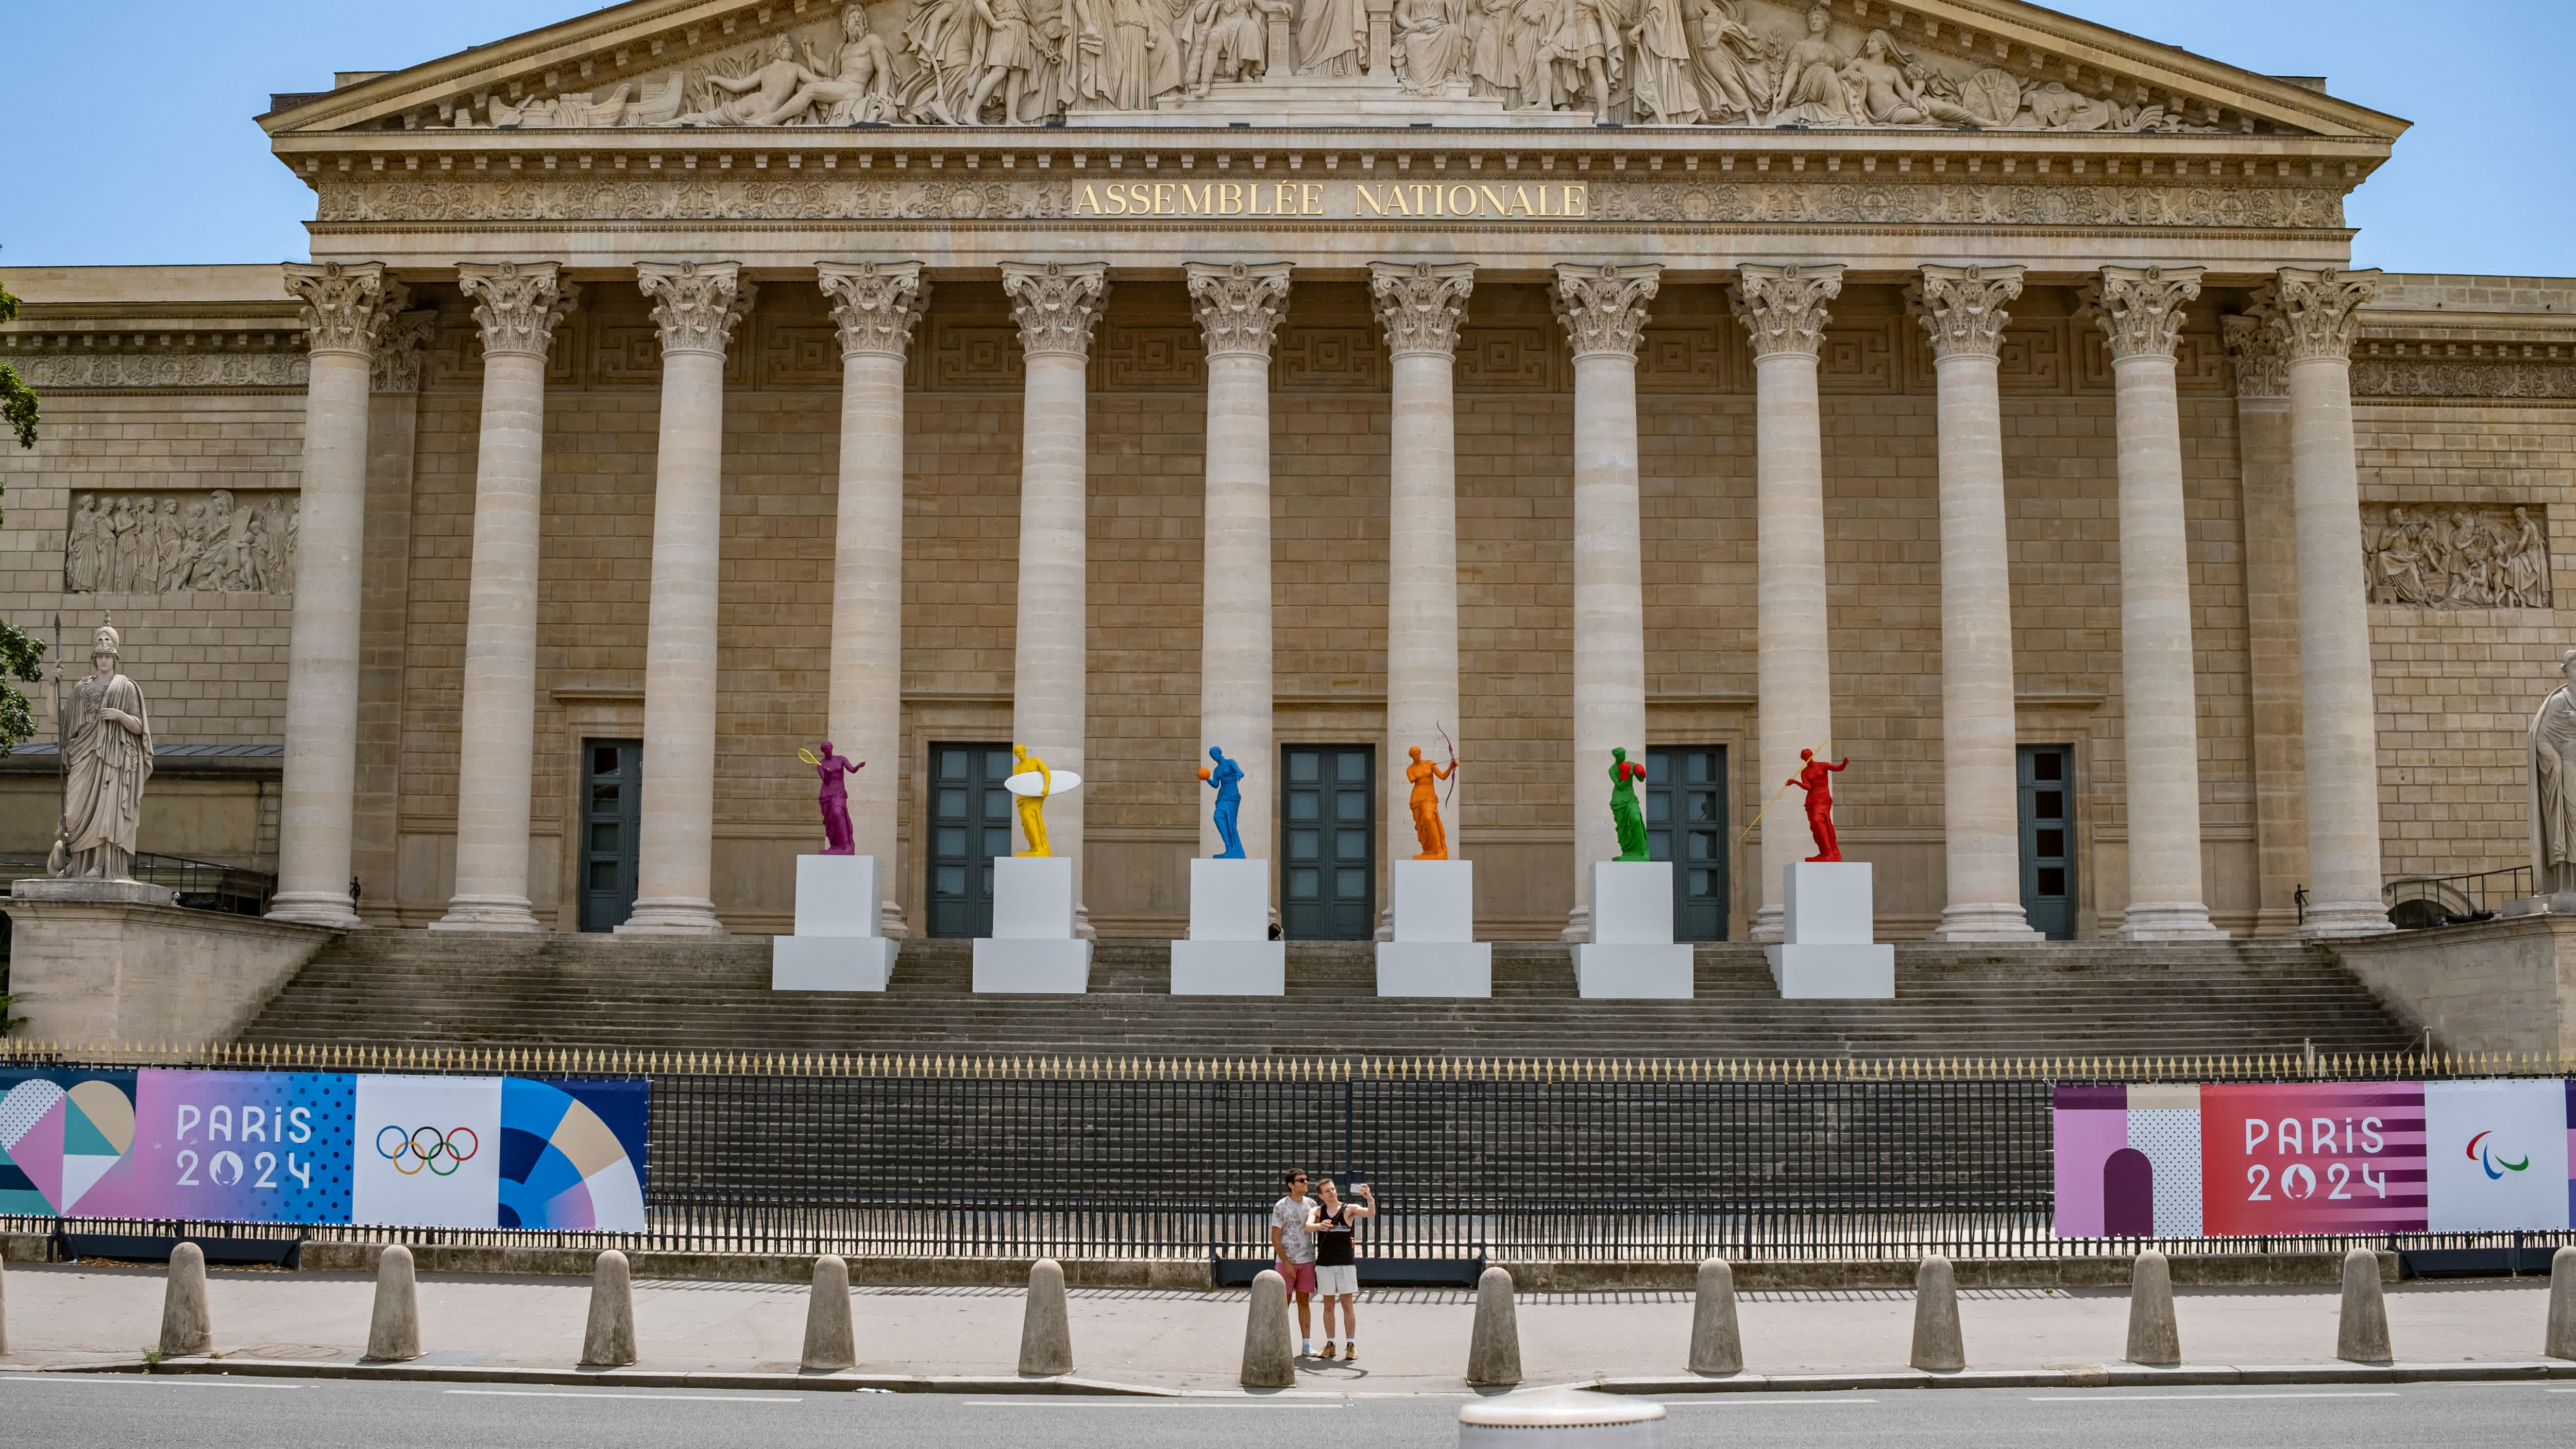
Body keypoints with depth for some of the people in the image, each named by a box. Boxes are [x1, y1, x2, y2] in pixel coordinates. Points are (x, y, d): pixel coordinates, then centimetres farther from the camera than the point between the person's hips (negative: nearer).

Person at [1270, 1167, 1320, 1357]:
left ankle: (1307, 1344, 7)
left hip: (1307, 1261, 4)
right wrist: (1287, 1263, -12)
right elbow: (1275, 1238, -6)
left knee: (1304, 1301, 5)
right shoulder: (1281, 1206, -6)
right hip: (1286, 1261, -4)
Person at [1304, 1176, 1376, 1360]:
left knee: (1348, 1305, -1)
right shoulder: (1317, 1211, 5)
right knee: (1328, 1306, 7)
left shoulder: (1349, 1209, -1)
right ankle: (1330, 1345, 14)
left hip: (1346, 1263, -2)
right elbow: (1308, 1226, -14)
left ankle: (1352, 1346, 2)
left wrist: (1370, 1198, -36)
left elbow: (1371, 1214, -16)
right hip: (1324, 1264, 2)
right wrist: (1319, 1226, -36)